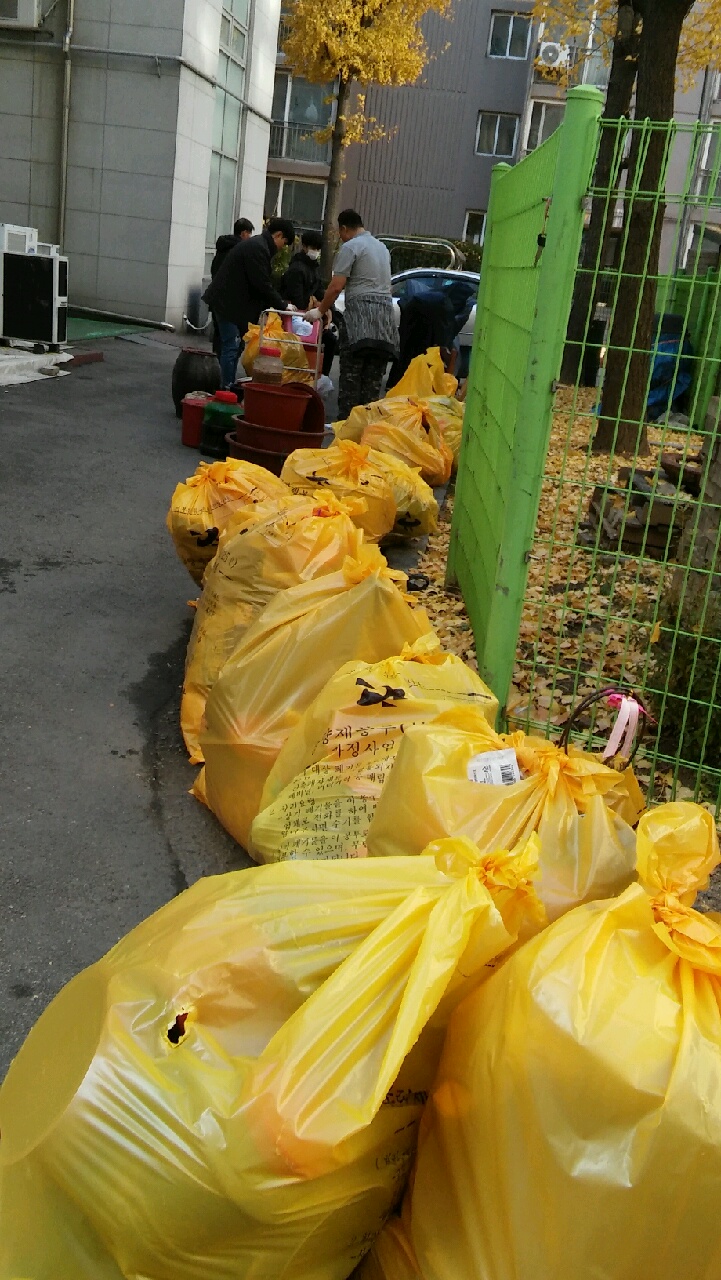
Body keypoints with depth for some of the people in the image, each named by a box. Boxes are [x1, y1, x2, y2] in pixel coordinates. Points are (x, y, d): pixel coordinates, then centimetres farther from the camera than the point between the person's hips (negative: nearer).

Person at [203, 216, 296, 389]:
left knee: (233, 347, 12)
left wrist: (280, 304, 11)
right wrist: (283, 305, -12)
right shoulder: (258, 248, -18)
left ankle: (229, 386, 16)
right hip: (228, 302, -11)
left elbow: (264, 282, 18)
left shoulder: (258, 245, 16)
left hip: (232, 301, 11)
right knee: (231, 347, -9)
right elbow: (262, 284, -21)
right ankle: (227, 388, -6)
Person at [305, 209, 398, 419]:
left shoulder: (350, 247, -1)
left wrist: (320, 310, 4)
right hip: (386, 315, 7)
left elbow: (336, 286, -7)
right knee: (373, 379, 4)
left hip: (360, 314, -7)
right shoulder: (382, 247, 23)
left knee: (351, 376, -6)